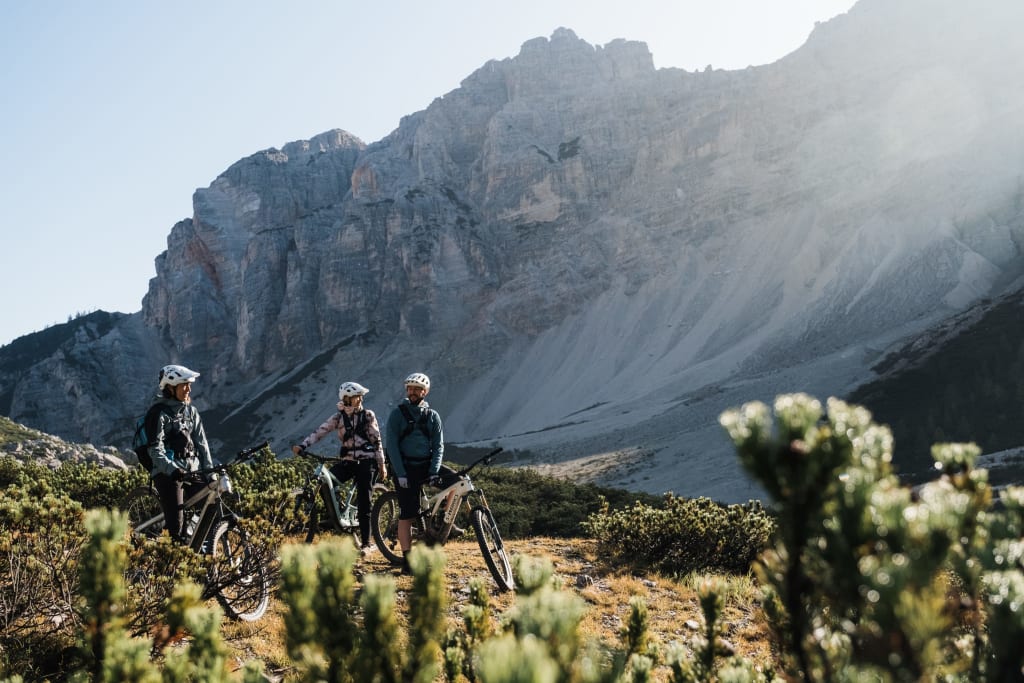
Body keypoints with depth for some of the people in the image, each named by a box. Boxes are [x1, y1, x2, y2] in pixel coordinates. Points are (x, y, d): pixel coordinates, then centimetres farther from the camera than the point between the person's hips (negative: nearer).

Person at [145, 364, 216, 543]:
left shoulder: (190, 411, 12)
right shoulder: (159, 412, -7)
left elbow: (201, 442, 11)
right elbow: (155, 449, -15)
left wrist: (210, 471, 2)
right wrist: (172, 469, -29)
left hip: (192, 472, 6)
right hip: (168, 474, -6)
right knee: (176, 525, -12)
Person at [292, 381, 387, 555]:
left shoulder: (368, 415, 1)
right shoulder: (339, 417, 4)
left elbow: (377, 441, 2)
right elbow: (320, 432, -5)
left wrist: (382, 464, 0)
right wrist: (302, 445, -18)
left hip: (367, 462, -3)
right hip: (348, 462, 3)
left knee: (363, 503, -5)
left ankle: (366, 543, 3)